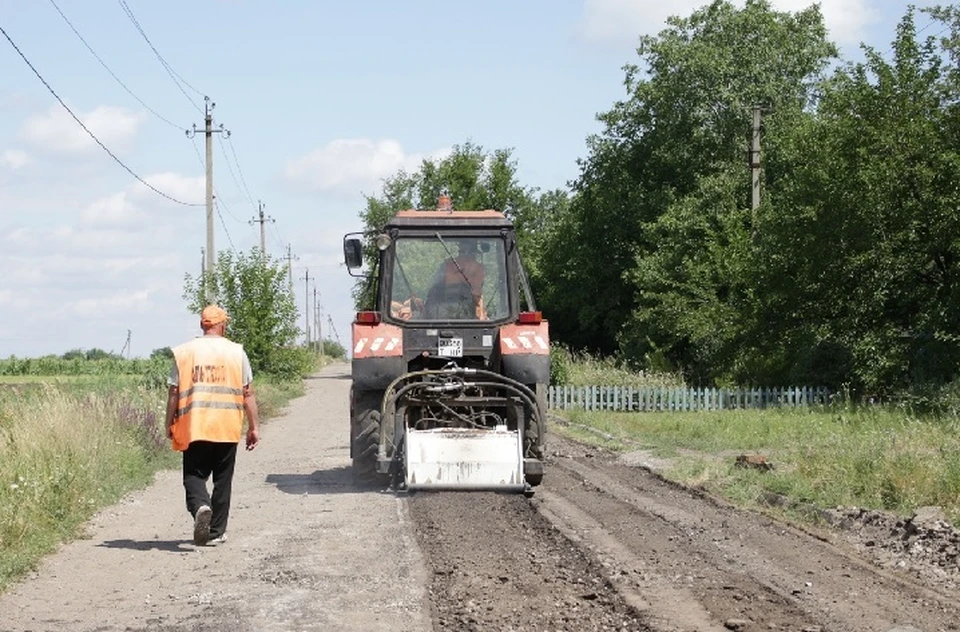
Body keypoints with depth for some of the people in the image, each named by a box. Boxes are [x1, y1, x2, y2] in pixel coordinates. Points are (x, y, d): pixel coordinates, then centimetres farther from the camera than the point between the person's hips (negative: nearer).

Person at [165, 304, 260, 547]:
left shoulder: (184, 352, 1)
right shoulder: (236, 352, 1)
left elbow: (174, 393, 1)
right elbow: (248, 393, 1)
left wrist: (169, 424, 11)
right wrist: (254, 427, 6)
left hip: (193, 427, 0)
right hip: (227, 427, 1)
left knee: (194, 475, 8)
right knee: (222, 480, 11)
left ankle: (200, 506, -22)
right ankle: (216, 532, 13)